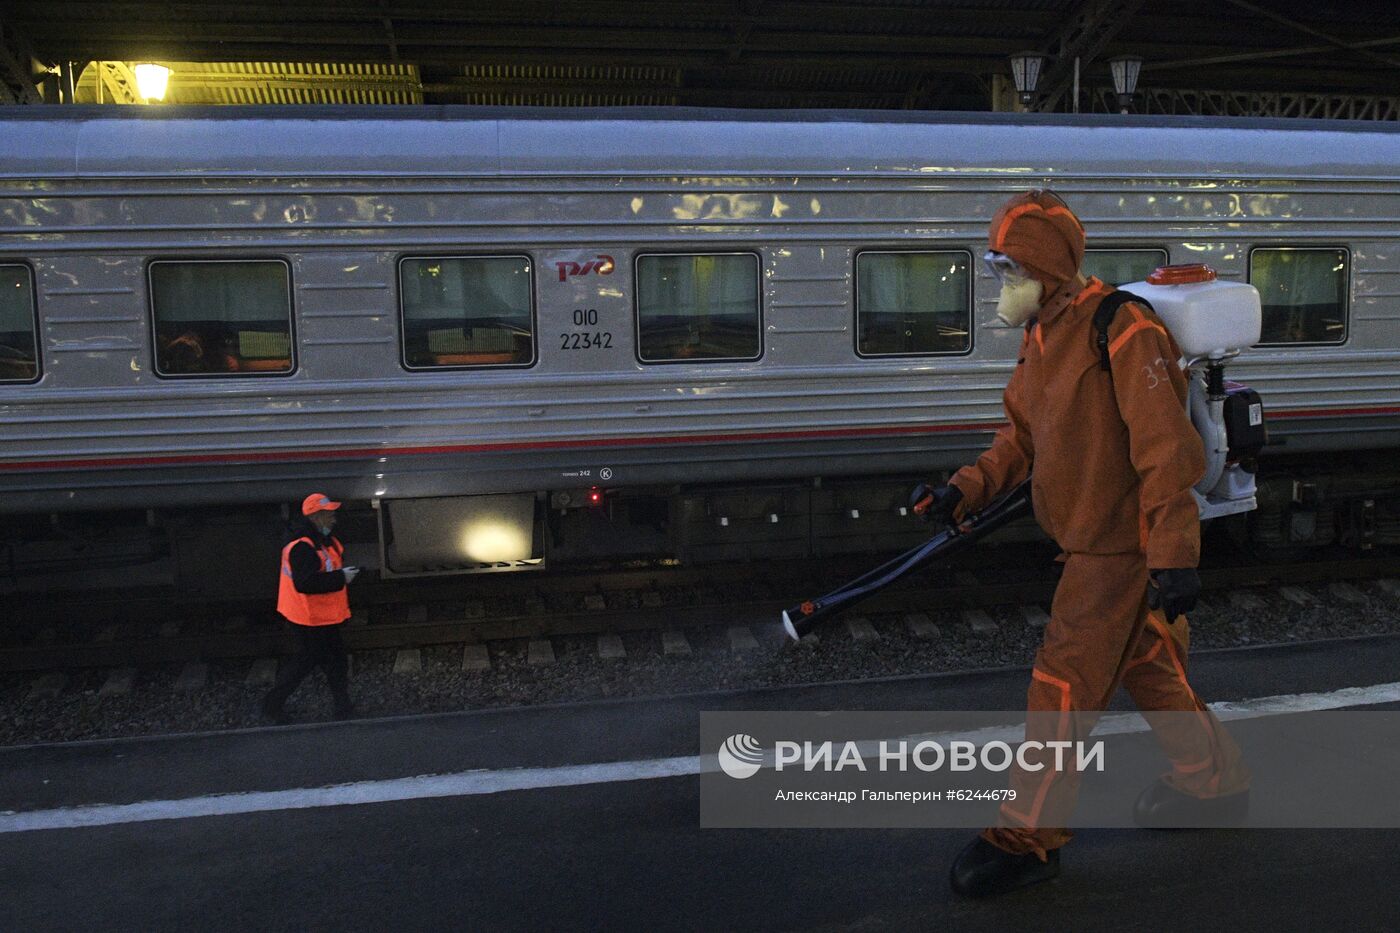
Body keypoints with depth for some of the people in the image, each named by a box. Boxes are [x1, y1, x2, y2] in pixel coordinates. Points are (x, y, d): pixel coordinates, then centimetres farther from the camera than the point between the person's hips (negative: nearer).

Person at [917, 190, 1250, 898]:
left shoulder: (1121, 329, -20)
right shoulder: (1041, 336, 9)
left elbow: (1166, 449, -24)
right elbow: (1023, 436, 15)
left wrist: (1174, 557, -26)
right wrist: (967, 488, -1)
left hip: (1123, 545, -9)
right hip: (1093, 540, 9)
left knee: (1062, 685, -5)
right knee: (1146, 666, 21)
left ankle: (1026, 839, 7)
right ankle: (1214, 784, 41)